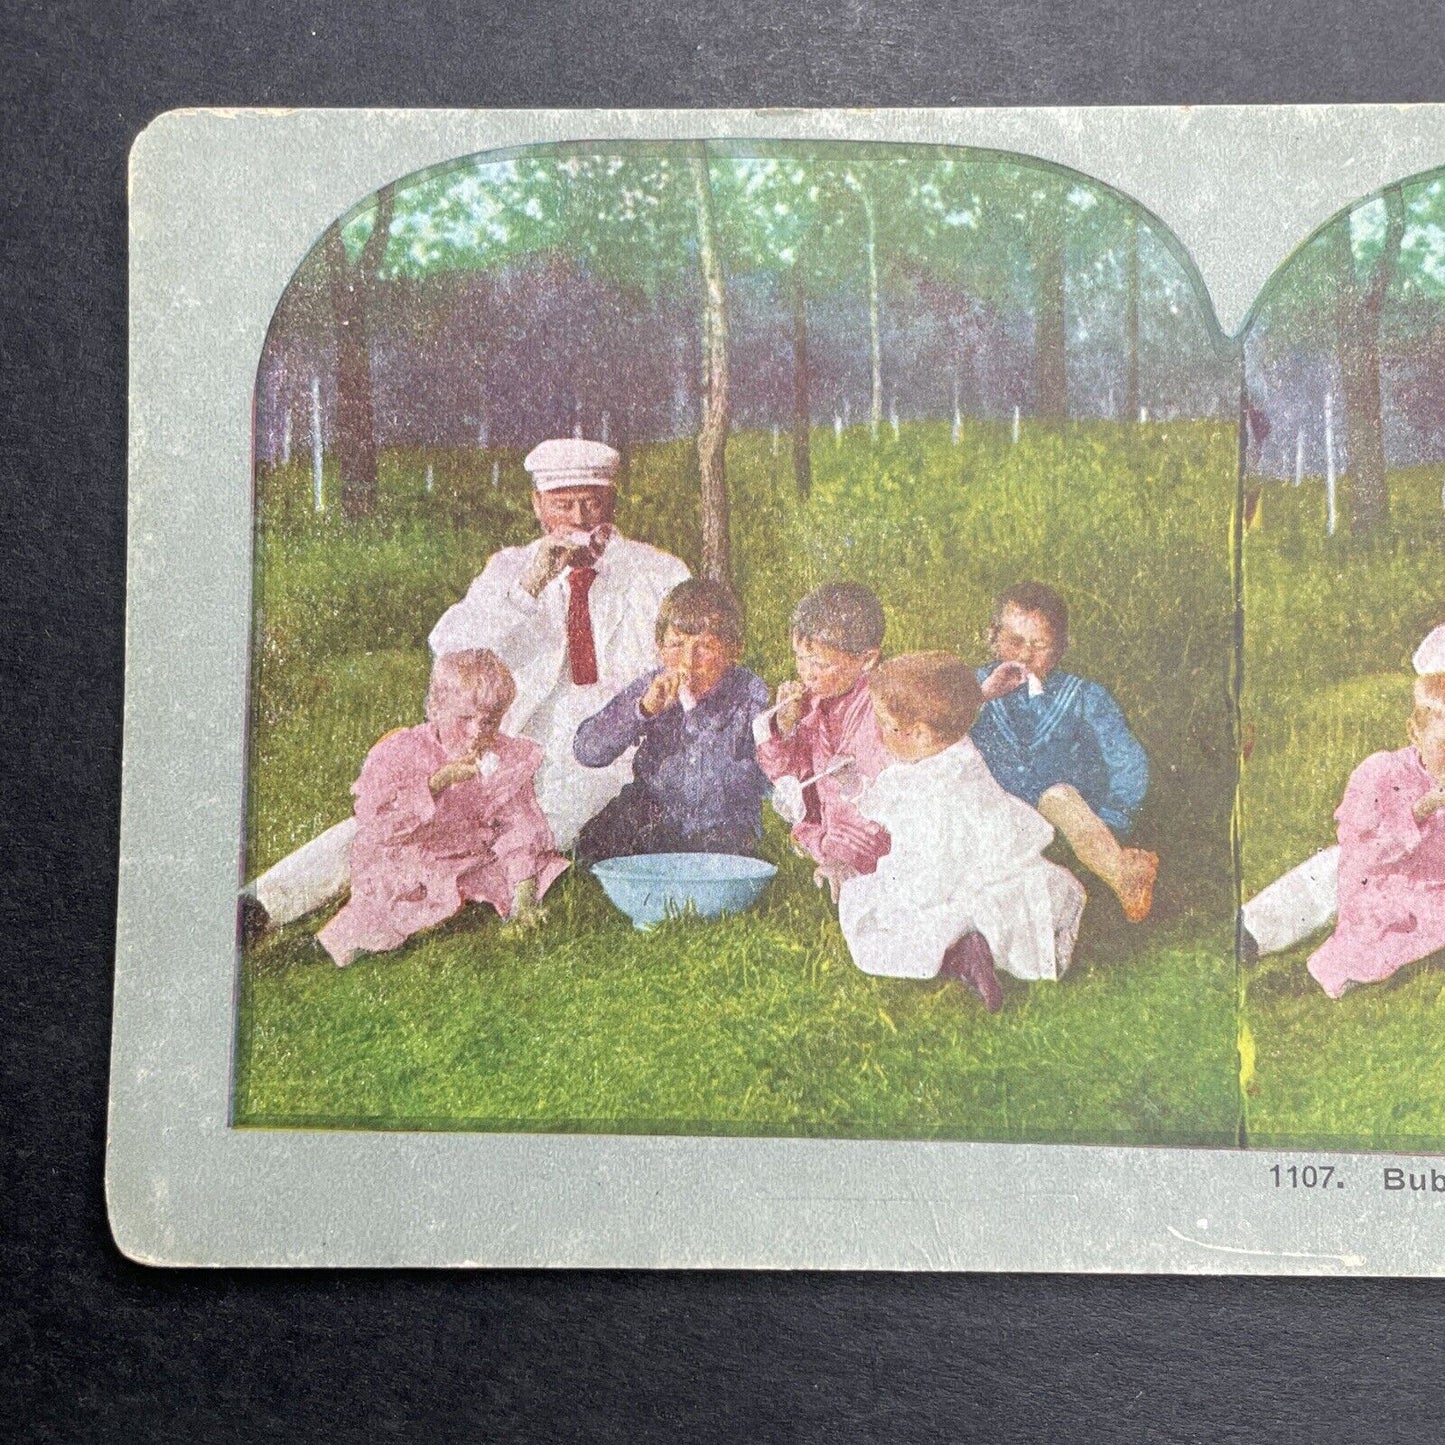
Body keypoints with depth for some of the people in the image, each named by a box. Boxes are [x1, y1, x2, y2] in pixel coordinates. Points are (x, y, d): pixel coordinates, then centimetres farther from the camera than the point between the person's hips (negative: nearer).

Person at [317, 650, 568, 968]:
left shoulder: (507, 759, -4)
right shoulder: (400, 752, -14)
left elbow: (519, 829, -7)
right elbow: (372, 816, -27)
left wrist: (523, 897, -20)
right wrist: (438, 781, -34)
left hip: (473, 860, 4)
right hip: (406, 865, -4)